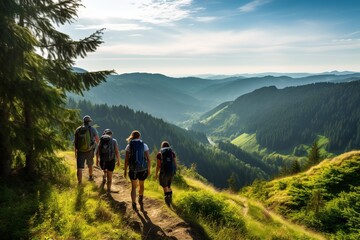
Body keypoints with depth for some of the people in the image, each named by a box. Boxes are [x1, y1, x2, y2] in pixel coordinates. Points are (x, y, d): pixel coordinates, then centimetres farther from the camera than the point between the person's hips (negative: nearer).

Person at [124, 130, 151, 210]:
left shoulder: (129, 146, -4)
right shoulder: (144, 145, -3)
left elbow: (126, 160, -5)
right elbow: (148, 159, -5)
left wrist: (125, 171, 5)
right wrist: (149, 169, 7)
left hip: (133, 170, 0)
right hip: (143, 169, 1)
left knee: (134, 187, 17)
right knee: (141, 184, 27)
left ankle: (134, 204, 16)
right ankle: (140, 199, 40)